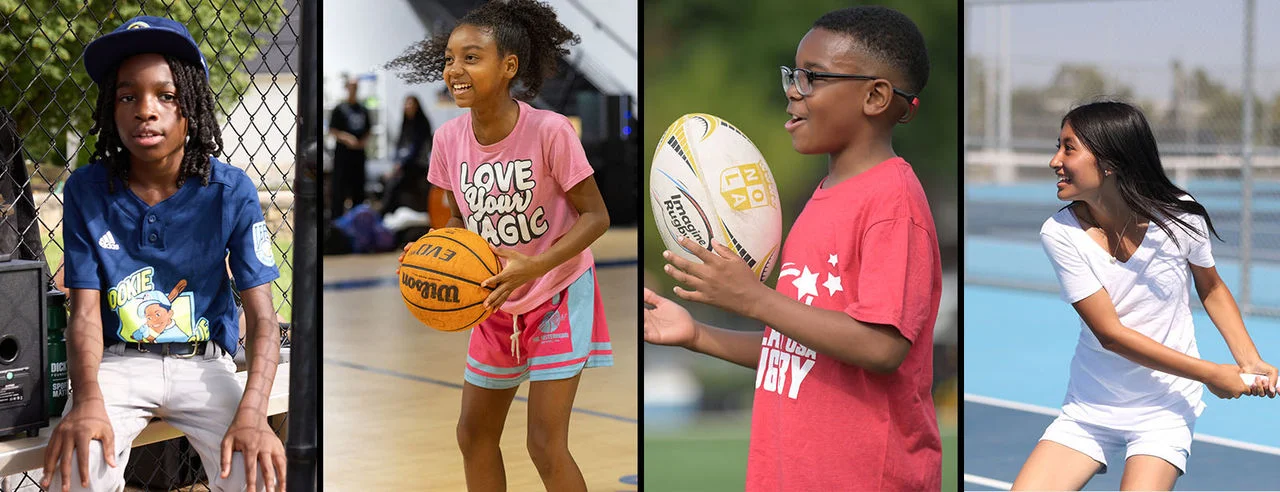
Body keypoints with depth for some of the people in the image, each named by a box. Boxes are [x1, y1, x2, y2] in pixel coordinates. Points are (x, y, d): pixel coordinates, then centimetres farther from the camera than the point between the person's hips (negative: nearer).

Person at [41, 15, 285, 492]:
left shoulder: (232, 192, -9)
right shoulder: (87, 191, -6)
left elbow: (262, 316, -12)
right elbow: (85, 313, -8)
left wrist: (252, 412, -30)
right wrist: (87, 398, -29)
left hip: (204, 362, 0)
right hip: (118, 362, 0)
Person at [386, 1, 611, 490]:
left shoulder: (550, 131, -24)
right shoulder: (448, 138, -8)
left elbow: (595, 216, -17)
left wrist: (533, 267, -30)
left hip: (558, 296, -6)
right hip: (496, 303, 6)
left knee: (546, 445, -9)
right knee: (474, 432, 14)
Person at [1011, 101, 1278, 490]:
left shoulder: (1181, 216, -12)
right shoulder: (1059, 234, -14)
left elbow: (1211, 288, 8)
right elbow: (1110, 333, -16)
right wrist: (1210, 374, -16)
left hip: (1165, 410, -1)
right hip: (1088, 410, 1)